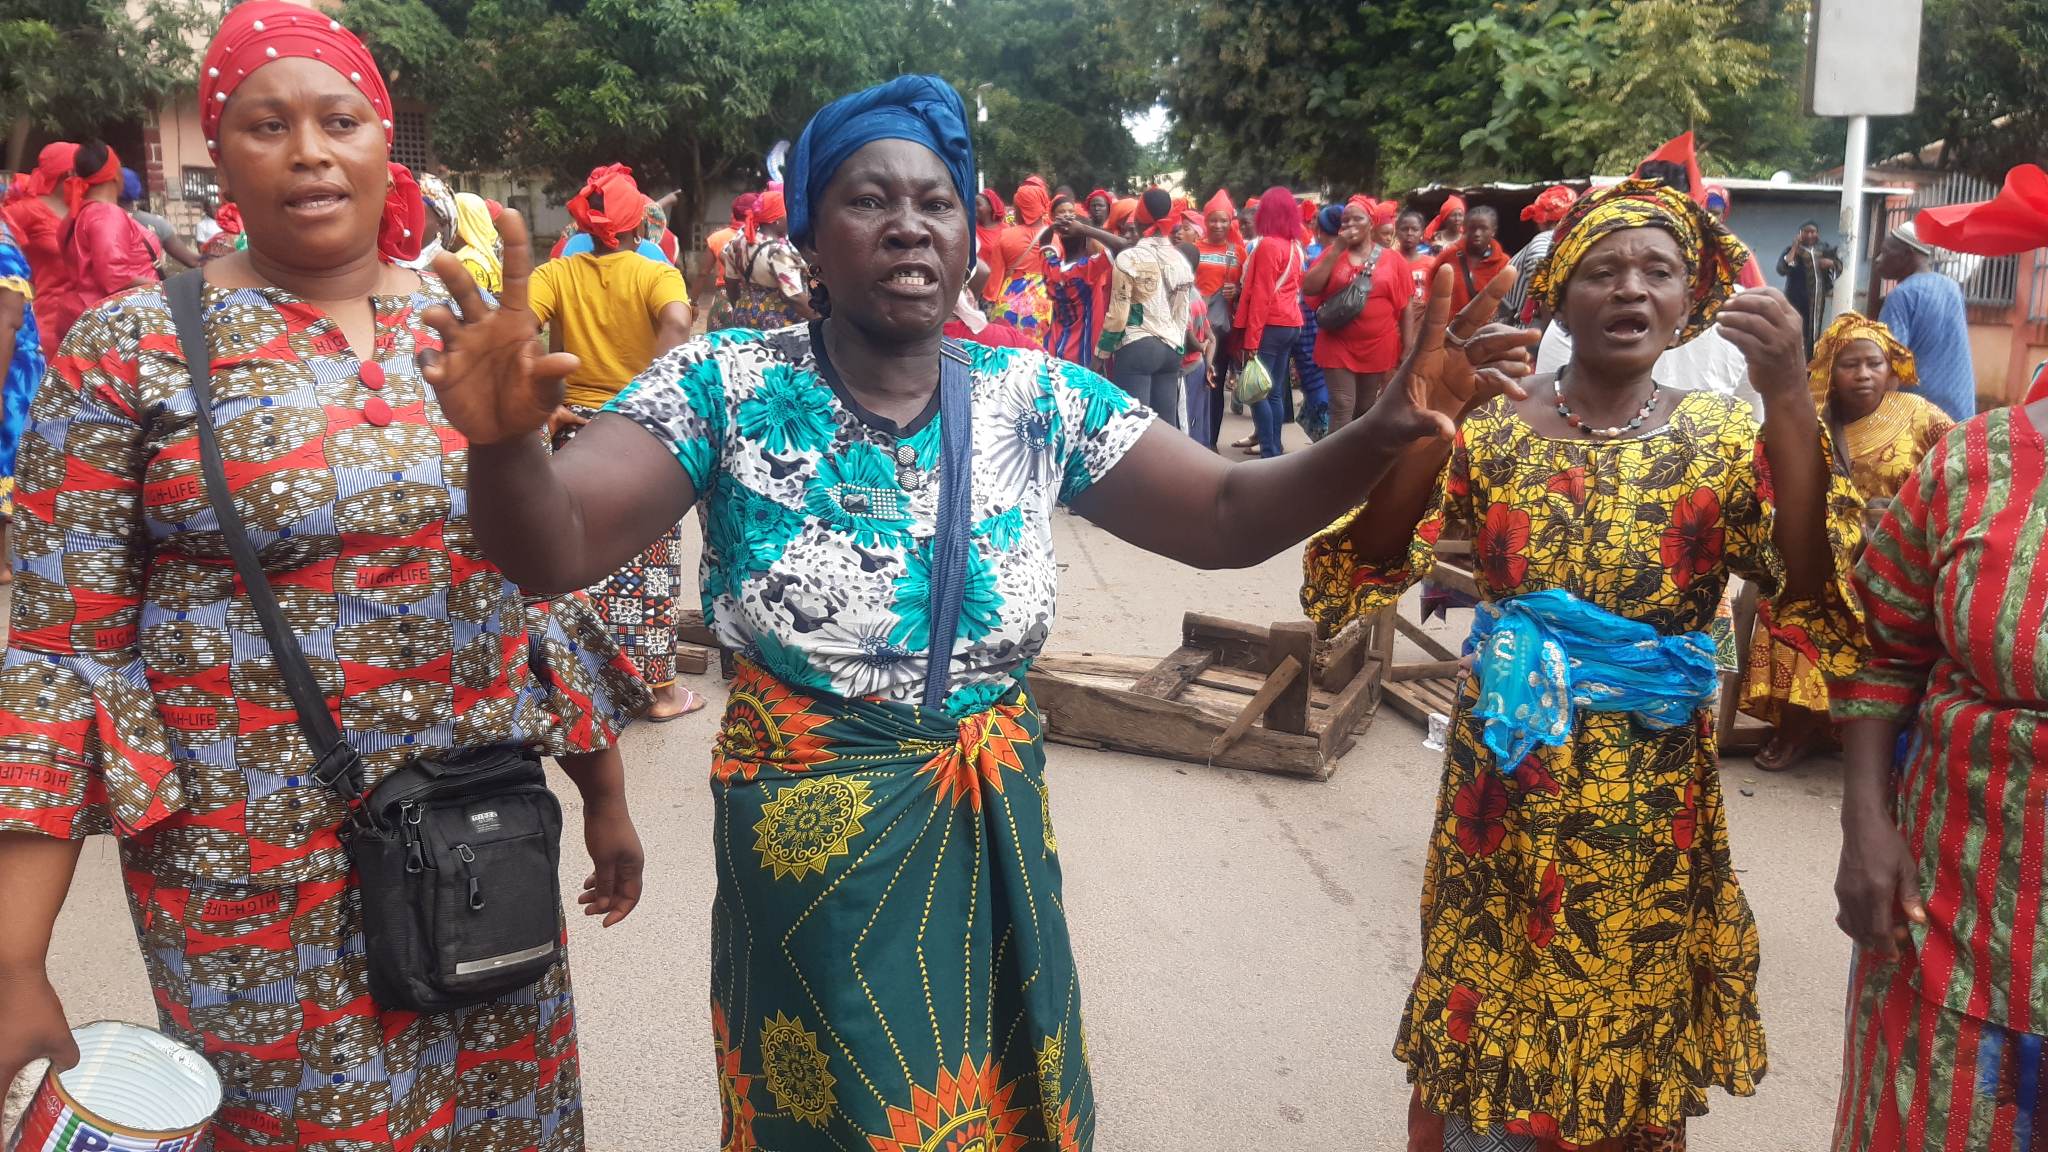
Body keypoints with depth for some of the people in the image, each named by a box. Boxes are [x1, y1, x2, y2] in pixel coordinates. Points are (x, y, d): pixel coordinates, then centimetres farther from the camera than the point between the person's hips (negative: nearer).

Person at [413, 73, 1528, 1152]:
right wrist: (502, 441, -41)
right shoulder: (729, 388, -11)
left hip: (997, 844, 3)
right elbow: (557, 547, -18)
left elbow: (1226, 517, -3)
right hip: (808, 857, -3)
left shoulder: (1040, 398, -3)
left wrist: (1385, 432, -20)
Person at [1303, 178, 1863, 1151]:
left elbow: (1815, 593, -18)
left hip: (1652, 803, 1)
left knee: (1629, 1028, 17)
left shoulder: (1724, 437, -2)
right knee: (1487, 1027, 12)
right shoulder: (1490, 422, -5)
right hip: (1506, 788, 0)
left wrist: (1788, 400, -27)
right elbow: (1366, 566, -17)